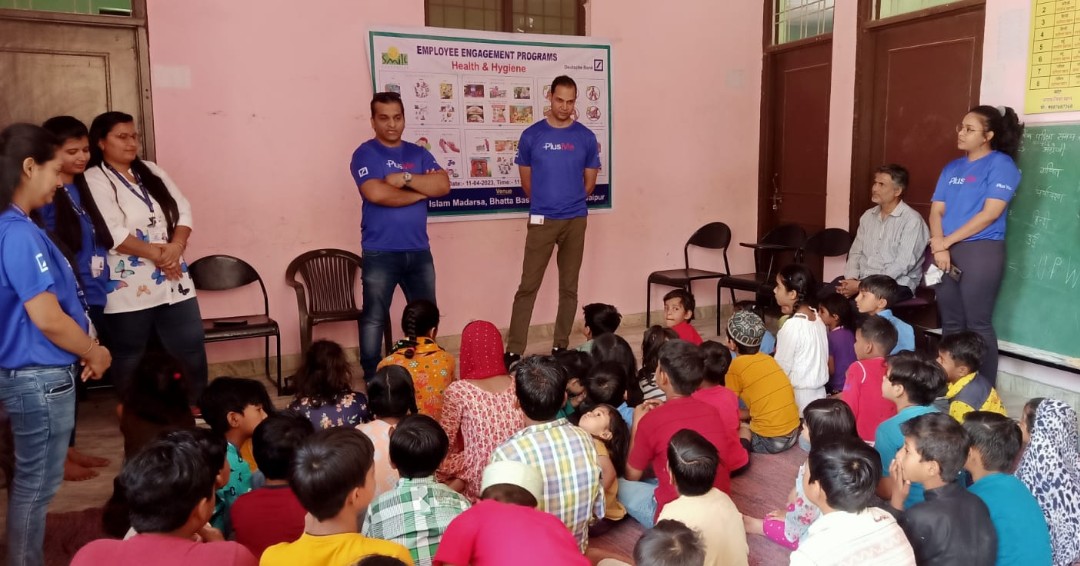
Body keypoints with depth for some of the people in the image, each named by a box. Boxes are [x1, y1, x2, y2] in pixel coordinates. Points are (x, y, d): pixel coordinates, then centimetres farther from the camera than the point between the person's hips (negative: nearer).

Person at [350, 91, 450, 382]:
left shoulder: (419, 153, 11)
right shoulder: (365, 154, -3)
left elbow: (443, 186, -3)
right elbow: (377, 194, -20)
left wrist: (405, 178, -15)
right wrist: (422, 190, -8)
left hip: (419, 251, 5)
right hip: (380, 253, -5)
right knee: (374, 318, 1)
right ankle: (371, 378, 13)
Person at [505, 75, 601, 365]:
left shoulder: (586, 137, 4)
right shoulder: (531, 135, 0)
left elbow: (589, 182, 11)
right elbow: (526, 181, 9)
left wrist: (569, 201, 12)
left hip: (575, 221, 2)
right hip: (541, 220, -2)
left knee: (569, 287, 8)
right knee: (528, 287, -4)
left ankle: (561, 346, 18)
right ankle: (514, 350, 0)